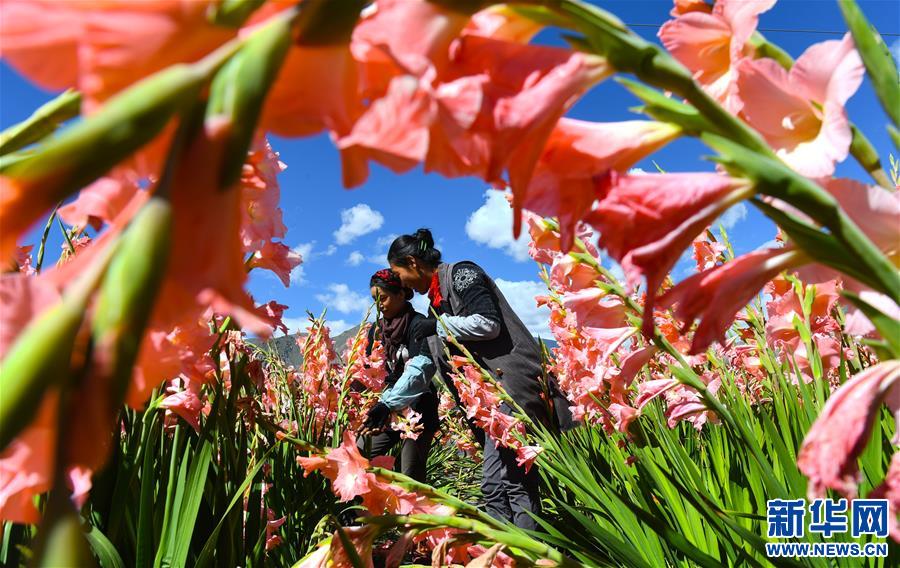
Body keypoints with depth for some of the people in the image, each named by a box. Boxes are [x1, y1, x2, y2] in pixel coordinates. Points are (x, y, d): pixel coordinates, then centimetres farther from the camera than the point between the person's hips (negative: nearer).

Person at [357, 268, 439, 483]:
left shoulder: (418, 324, -10)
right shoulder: (376, 329, 11)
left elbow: (420, 369, -25)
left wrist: (387, 404, -36)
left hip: (417, 411, -6)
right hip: (386, 412, 6)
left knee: (410, 478, -11)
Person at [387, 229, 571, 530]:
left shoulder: (460, 273, -4)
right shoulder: (436, 298, 22)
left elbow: (489, 323, -17)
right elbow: (423, 365, 23)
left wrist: (437, 325, -8)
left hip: (514, 380, -10)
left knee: (514, 480, -10)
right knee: (493, 485, 7)